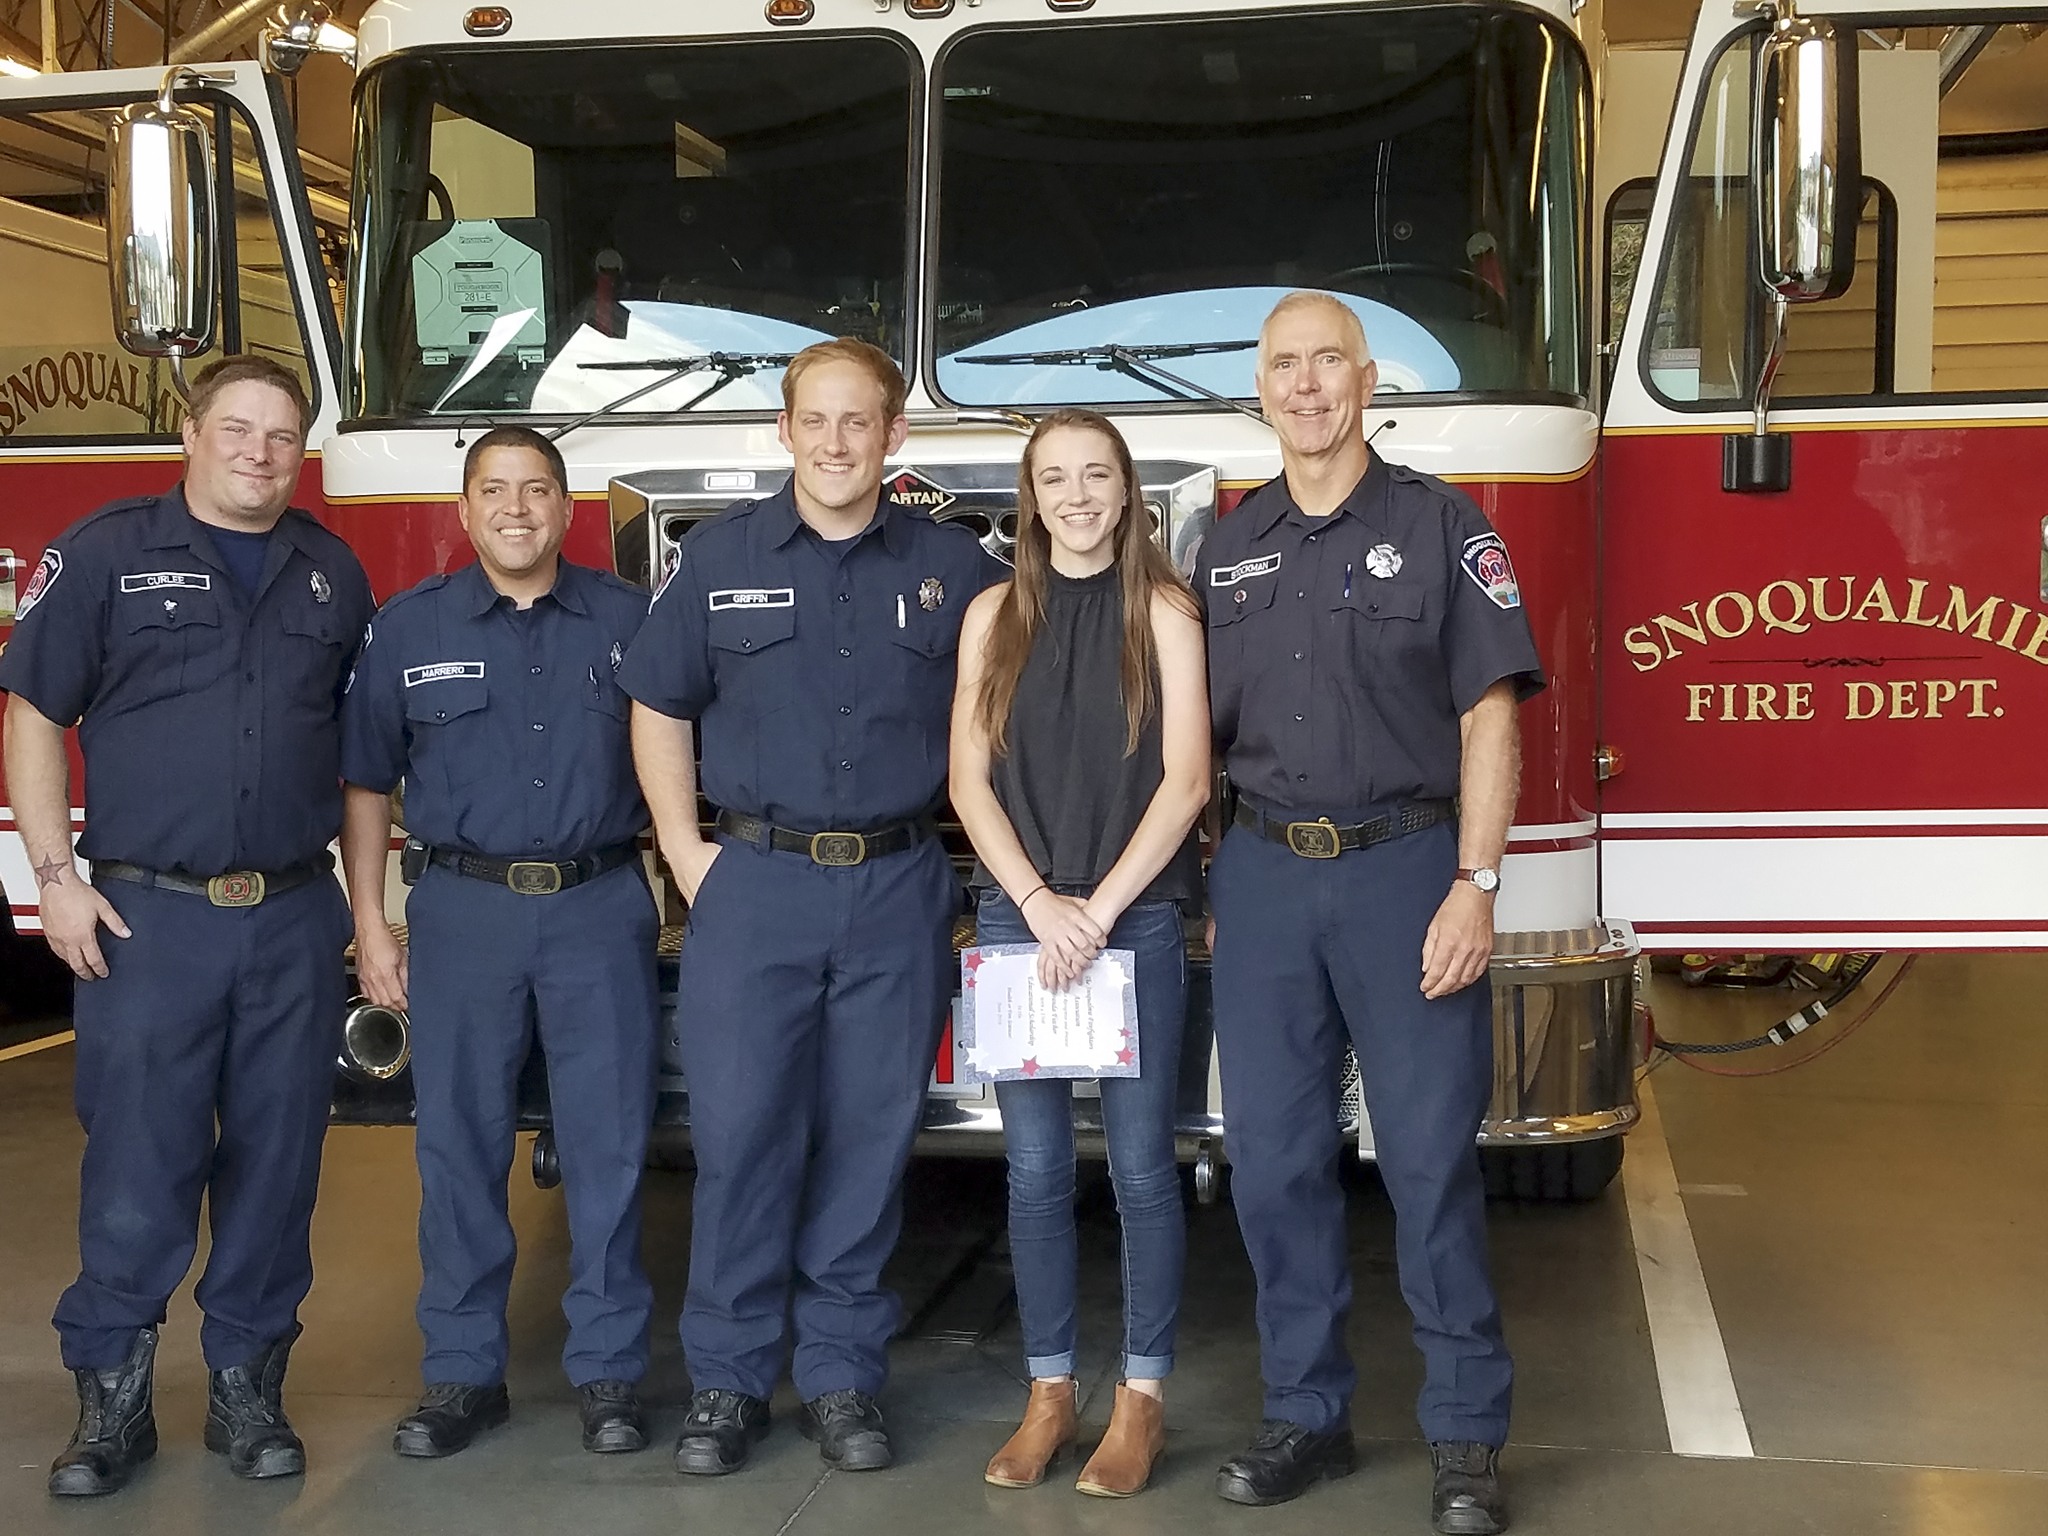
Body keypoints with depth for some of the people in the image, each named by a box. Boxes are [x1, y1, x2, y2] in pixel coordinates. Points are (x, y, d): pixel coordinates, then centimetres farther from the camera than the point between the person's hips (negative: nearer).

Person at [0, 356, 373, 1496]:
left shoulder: (333, 573, 11)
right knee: (136, 1167, 0)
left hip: (295, 920, 3)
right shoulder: (106, 551, 1)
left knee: (276, 1164, 8)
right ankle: (112, 1395, 13)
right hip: (147, 918, -3)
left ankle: (248, 1386, 20)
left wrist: (363, 901, 10)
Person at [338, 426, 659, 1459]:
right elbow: (366, 784, 7)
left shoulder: (627, 619, 5)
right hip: (462, 909, 1)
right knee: (459, 1147, 5)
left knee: (608, 1143, 2)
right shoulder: (409, 627, 6)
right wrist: (370, 926, 3)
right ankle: (461, 1373, 17)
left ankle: (607, 1371, 13)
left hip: (600, 908, 0)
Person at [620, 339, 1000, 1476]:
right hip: (752, 882, 0)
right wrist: (683, 850, 2)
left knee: (869, 1140, 5)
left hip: (898, 891, 1)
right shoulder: (720, 555, 4)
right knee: (739, 1133, 0)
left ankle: (842, 1375, 17)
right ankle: (727, 1380, 12)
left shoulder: (952, 565, 4)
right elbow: (658, 707, 10)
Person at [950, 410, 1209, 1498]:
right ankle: (1048, 1392, 17)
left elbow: (1185, 780, -6)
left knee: (1140, 1165, 2)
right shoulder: (994, 614, 8)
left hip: (1138, 917, -2)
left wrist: (1099, 910, -12)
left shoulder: (1164, 612, 0)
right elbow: (970, 782, 4)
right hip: (1016, 914, 2)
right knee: (1035, 1170, 6)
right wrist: (1038, 906, -9)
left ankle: (1142, 1397, 12)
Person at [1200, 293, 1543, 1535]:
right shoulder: (1228, 547, 12)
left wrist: (1475, 887, -13)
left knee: (1431, 1153, -1)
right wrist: (1207, 894, 9)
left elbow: (1489, 720, -4)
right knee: (1274, 1154, 6)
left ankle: (1469, 1435, 11)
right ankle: (1309, 1413, 20)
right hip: (1264, 875, 4)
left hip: (1404, 868, -3)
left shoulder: (1442, 525, 0)